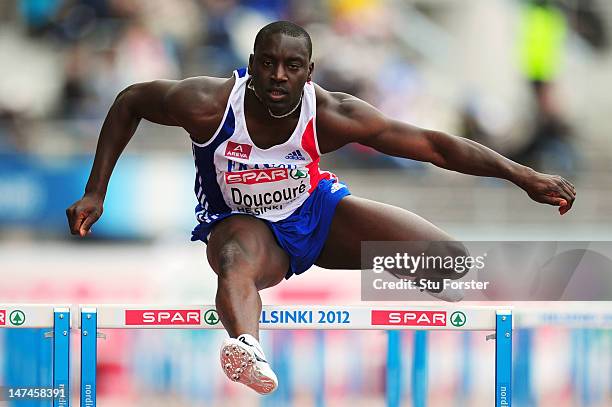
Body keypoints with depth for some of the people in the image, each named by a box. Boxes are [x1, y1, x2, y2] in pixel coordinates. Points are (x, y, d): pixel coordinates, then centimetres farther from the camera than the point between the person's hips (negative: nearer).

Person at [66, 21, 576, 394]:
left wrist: (524, 176, -21)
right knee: (236, 261, -42)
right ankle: (247, 349, -75)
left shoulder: (332, 114, -25)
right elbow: (129, 102, -10)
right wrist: (95, 193, -13)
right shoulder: (210, 104, -28)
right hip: (244, 223, -3)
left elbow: (431, 144, -20)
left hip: (317, 211, 3)